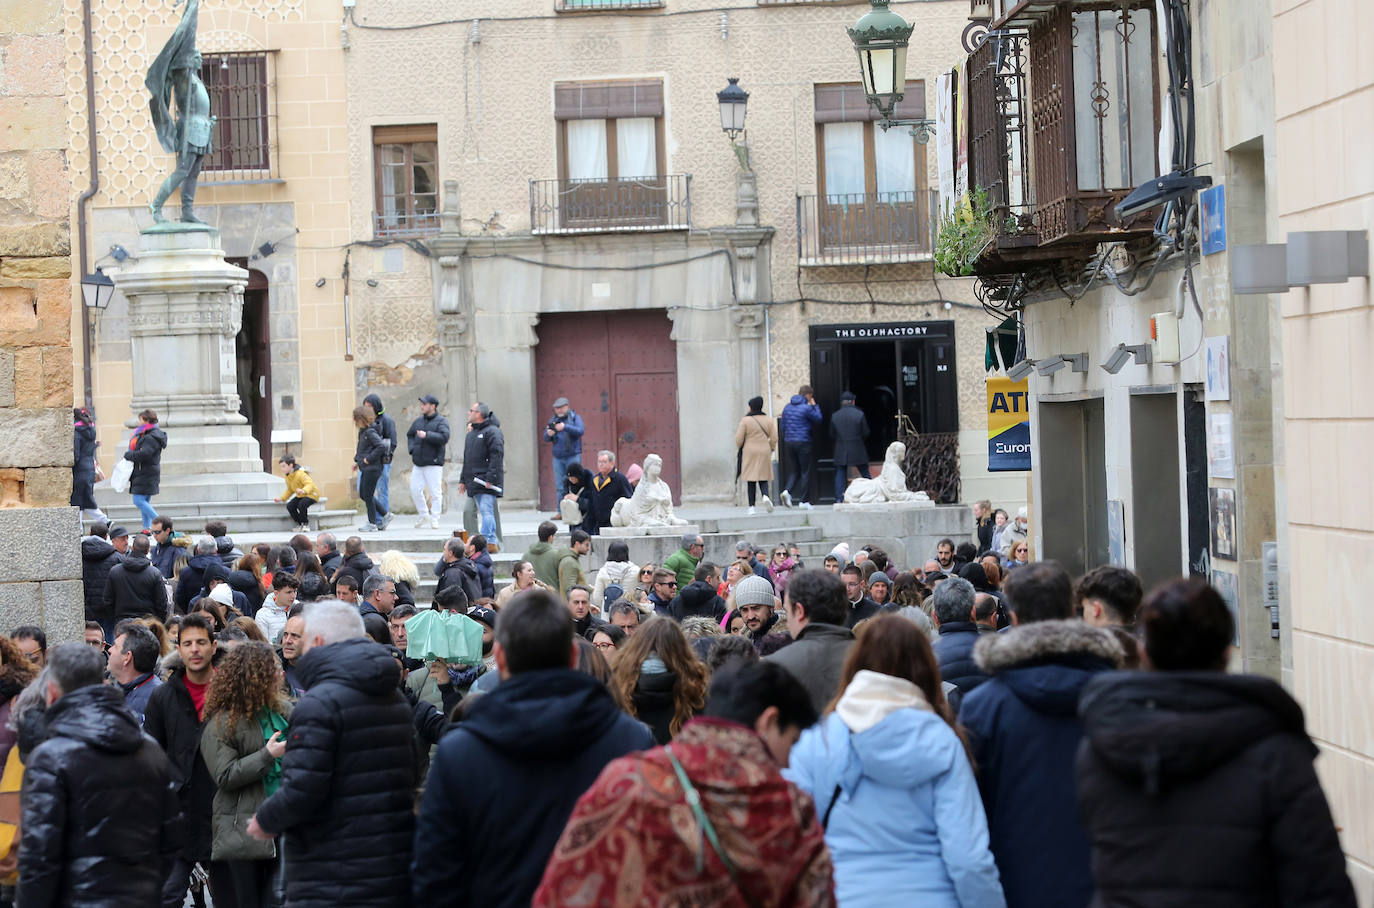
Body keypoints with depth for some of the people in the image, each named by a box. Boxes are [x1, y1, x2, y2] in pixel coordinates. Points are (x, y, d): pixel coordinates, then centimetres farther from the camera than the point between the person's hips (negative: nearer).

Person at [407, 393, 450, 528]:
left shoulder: (441, 421, -4)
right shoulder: (419, 421, 14)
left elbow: (444, 437, -19)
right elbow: (410, 435, 26)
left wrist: (427, 435, -22)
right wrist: (412, 449, 10)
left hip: (434, 463, -6)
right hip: (418, 463, 6)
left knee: (435, 492, -5)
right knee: (415, 489, 2)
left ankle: (434, 519, 2)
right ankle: (423, 515, 19)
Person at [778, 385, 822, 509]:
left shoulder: (787, 407, 9)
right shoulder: (807, 408, -11)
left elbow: (783, 425, 14)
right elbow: (818, 419, 1)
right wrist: (815, 406, 11)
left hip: (789, 443, 6)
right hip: (803, 443, -6)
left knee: (793, 471, 13)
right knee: (805, 471, 3)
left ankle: (787, 490, -12)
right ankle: (804, 500, 3)